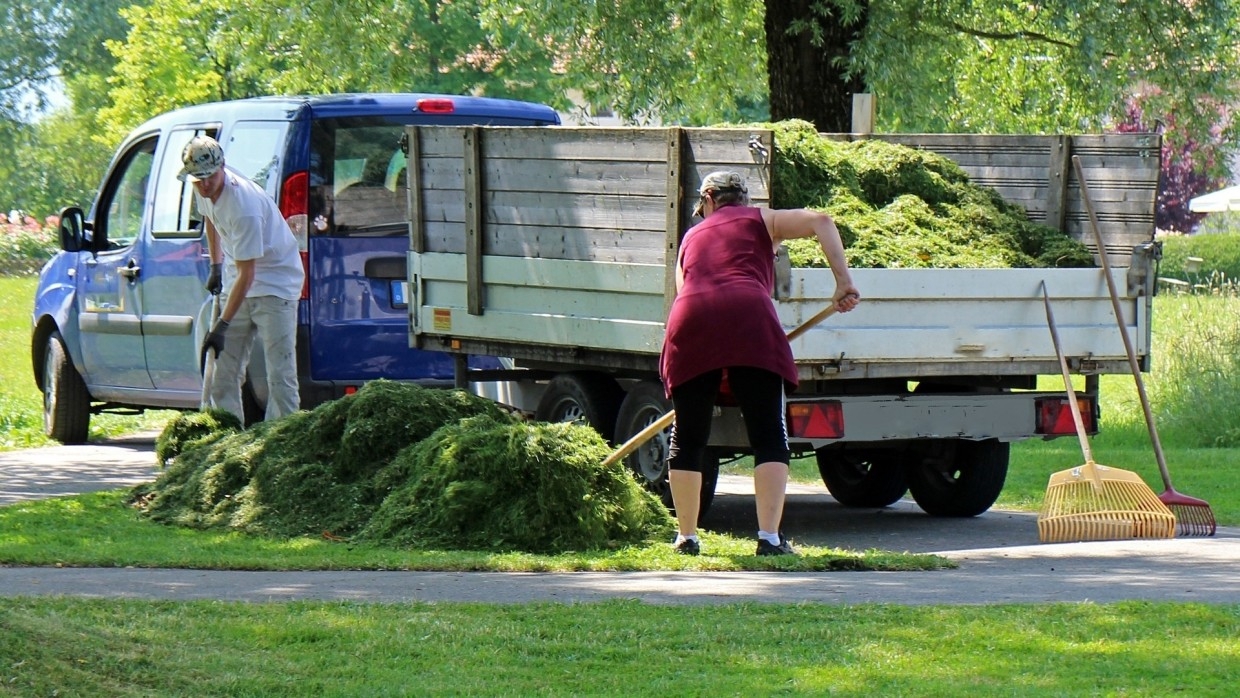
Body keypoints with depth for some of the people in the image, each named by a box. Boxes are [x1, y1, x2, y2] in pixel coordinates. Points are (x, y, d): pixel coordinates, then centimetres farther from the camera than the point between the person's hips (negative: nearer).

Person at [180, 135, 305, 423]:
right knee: (224, 372, 4)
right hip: (236, 284, 8)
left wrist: (222, 326, -30)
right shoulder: (205, 190, -7)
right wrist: (216, 265, 20)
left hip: (275, 283, -8)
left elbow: (246, 275, -29)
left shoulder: (244, 206, -31)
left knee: (280, 375, -13)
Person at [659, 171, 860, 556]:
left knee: (687, 438, 15)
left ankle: (687, 537, 18)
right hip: (749, 321, -3)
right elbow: (821, 221, 9)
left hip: (689, 323, 3)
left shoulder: (691, 238, 33)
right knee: (769, 437, 0)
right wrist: (843, 283, 5)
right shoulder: (760, 220, 24)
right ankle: (769, 538, -9)